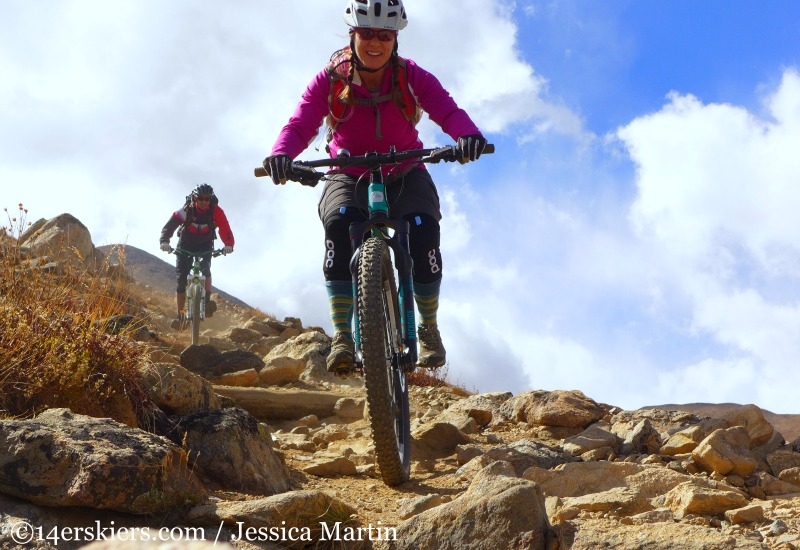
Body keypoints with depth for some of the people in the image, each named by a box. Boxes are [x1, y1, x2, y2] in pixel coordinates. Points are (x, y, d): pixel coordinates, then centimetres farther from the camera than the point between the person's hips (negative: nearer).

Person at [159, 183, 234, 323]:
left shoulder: (216, 211, -24)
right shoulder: (186, 210, -26)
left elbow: (225, 229, -34)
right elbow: (170, 225, -32)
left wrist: (229, 244, -54)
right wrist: (164, 241, -51)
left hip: (205, 245, 0)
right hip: (186, 245, 0)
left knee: (205, 268, -31)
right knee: (181, 280, -6)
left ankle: (207, 302, -27)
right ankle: (180, 315, 2)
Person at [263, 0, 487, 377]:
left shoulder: (412, 77, -12)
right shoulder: (329, 80, -12)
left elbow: (447, 111, -26)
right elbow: (299, 125, -24)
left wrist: (467, 134, -50)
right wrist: (281, 154, -47)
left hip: (404, 176, 0)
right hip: (348, 177, 0)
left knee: (423, 231, -30)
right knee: (340, 224, -35)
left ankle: (429, 329, -5)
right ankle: (342, 334, -28)